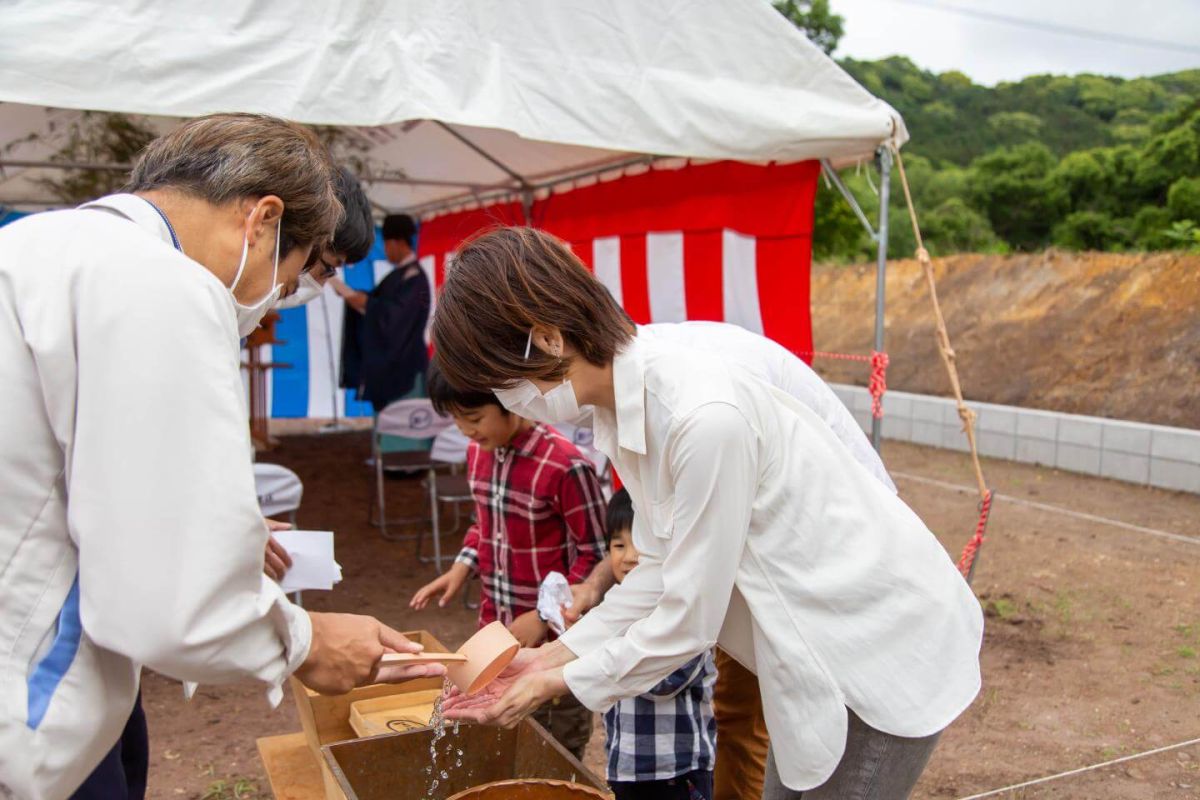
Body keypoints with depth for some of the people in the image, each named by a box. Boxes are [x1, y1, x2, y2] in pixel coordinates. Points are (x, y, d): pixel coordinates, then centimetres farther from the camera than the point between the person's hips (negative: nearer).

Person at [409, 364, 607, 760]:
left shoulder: (565, 466, -23)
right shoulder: (477, 453, 0)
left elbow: (596, 556, -16)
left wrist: (544, 616, -19)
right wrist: (461, 568, 1)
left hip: (552, 638, -6)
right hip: (495, 630, 6)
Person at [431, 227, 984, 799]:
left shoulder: (703, 415, -34)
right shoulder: (624, 408, -6)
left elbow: (689, 619, -25)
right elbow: (661, 571, 1)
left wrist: (563, 682, -11)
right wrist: (552, 655, -2)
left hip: (892, 643, -8)